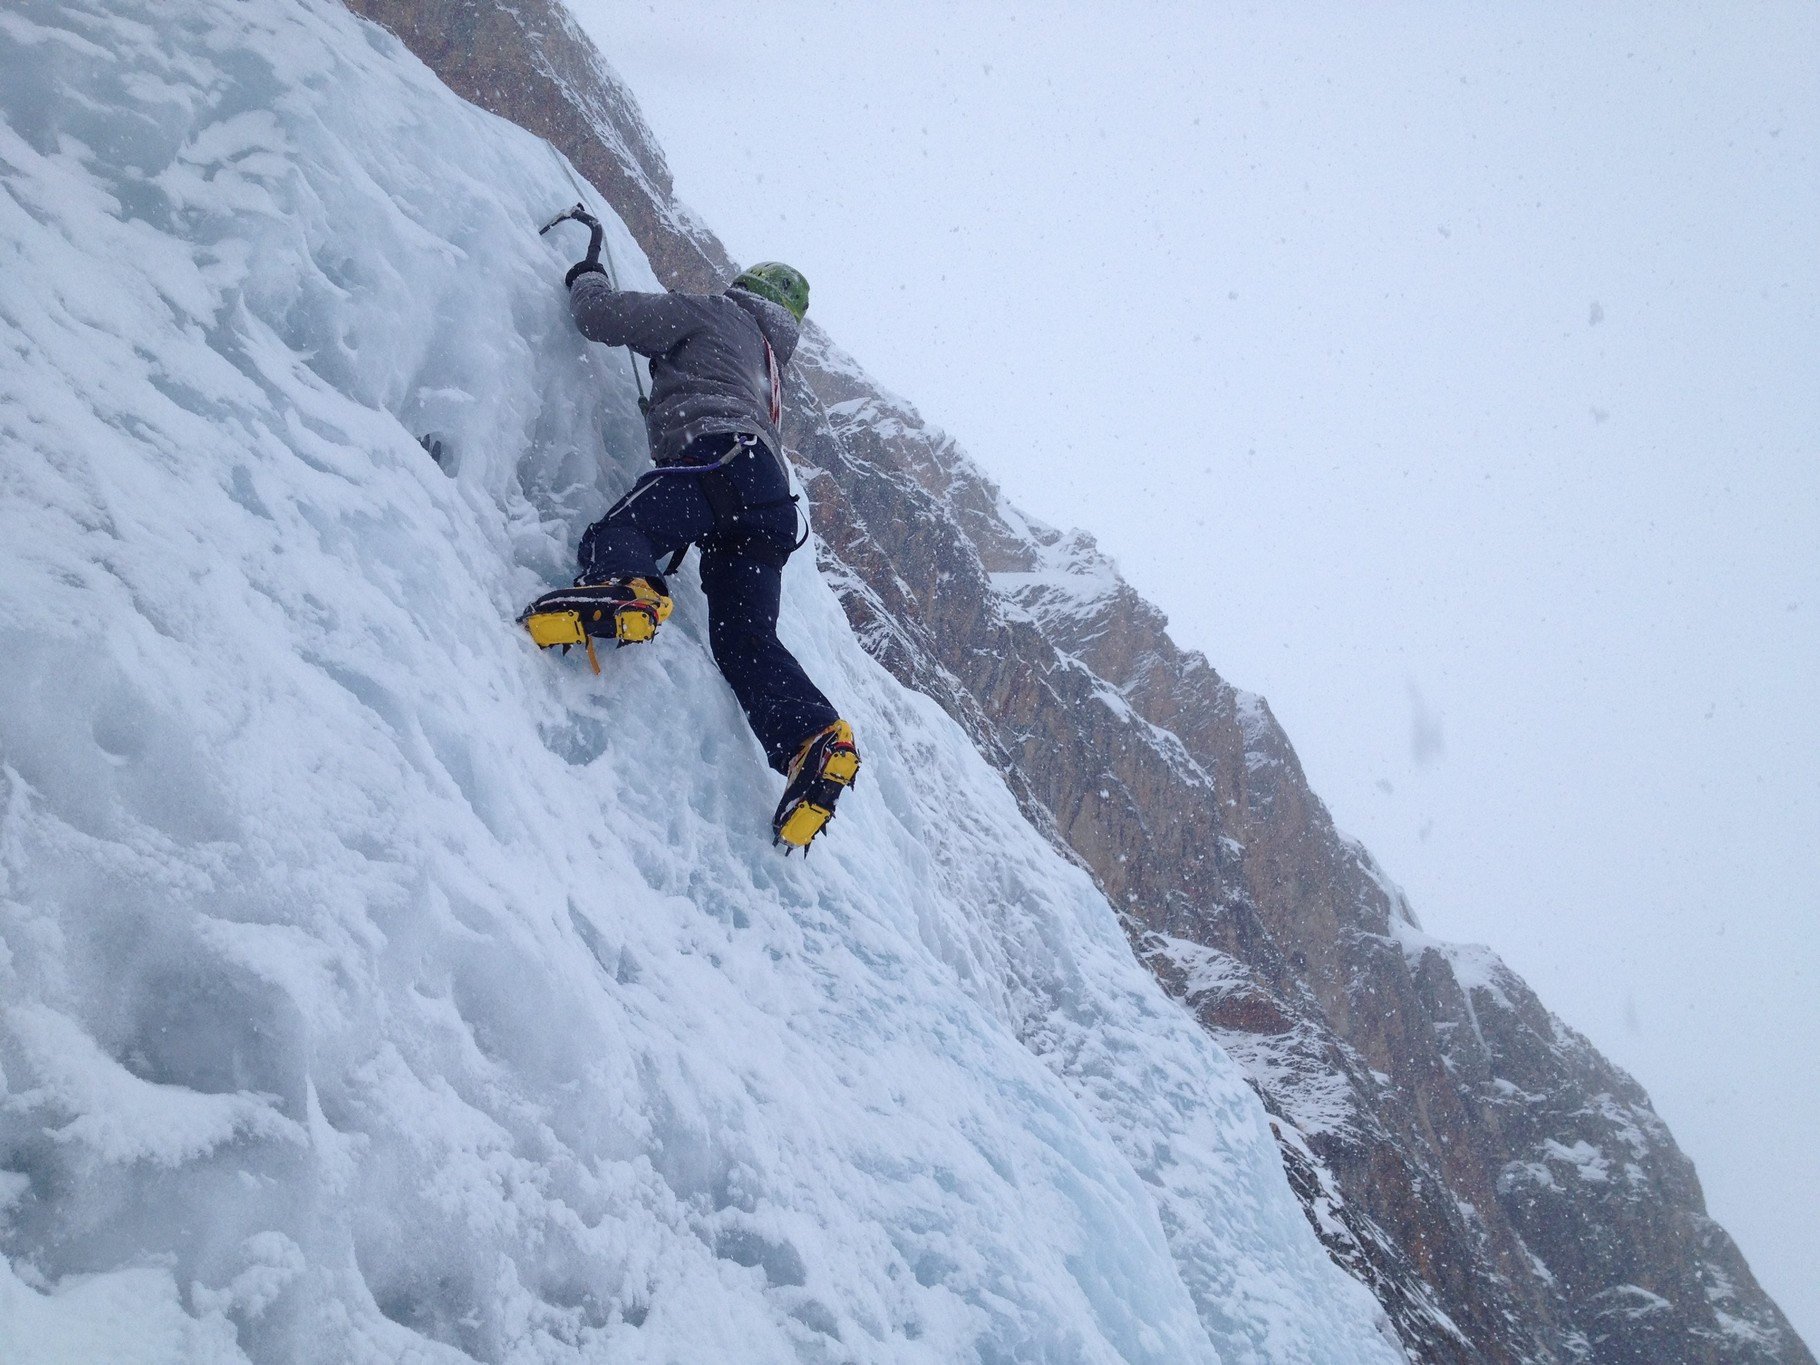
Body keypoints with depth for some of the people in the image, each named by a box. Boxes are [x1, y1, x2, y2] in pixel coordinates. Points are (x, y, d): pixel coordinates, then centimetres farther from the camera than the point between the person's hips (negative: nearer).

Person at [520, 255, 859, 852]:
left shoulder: (715, 313, 20)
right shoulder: (770, 366, 41)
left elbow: (603, 317, 16)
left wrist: (587, 278, 36)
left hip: (718, 457, -6)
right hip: (771, 498, 7)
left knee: (615, 534, -24)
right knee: (746, 640, -5)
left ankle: (628, 591, -58)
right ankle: (815, 738, -25)